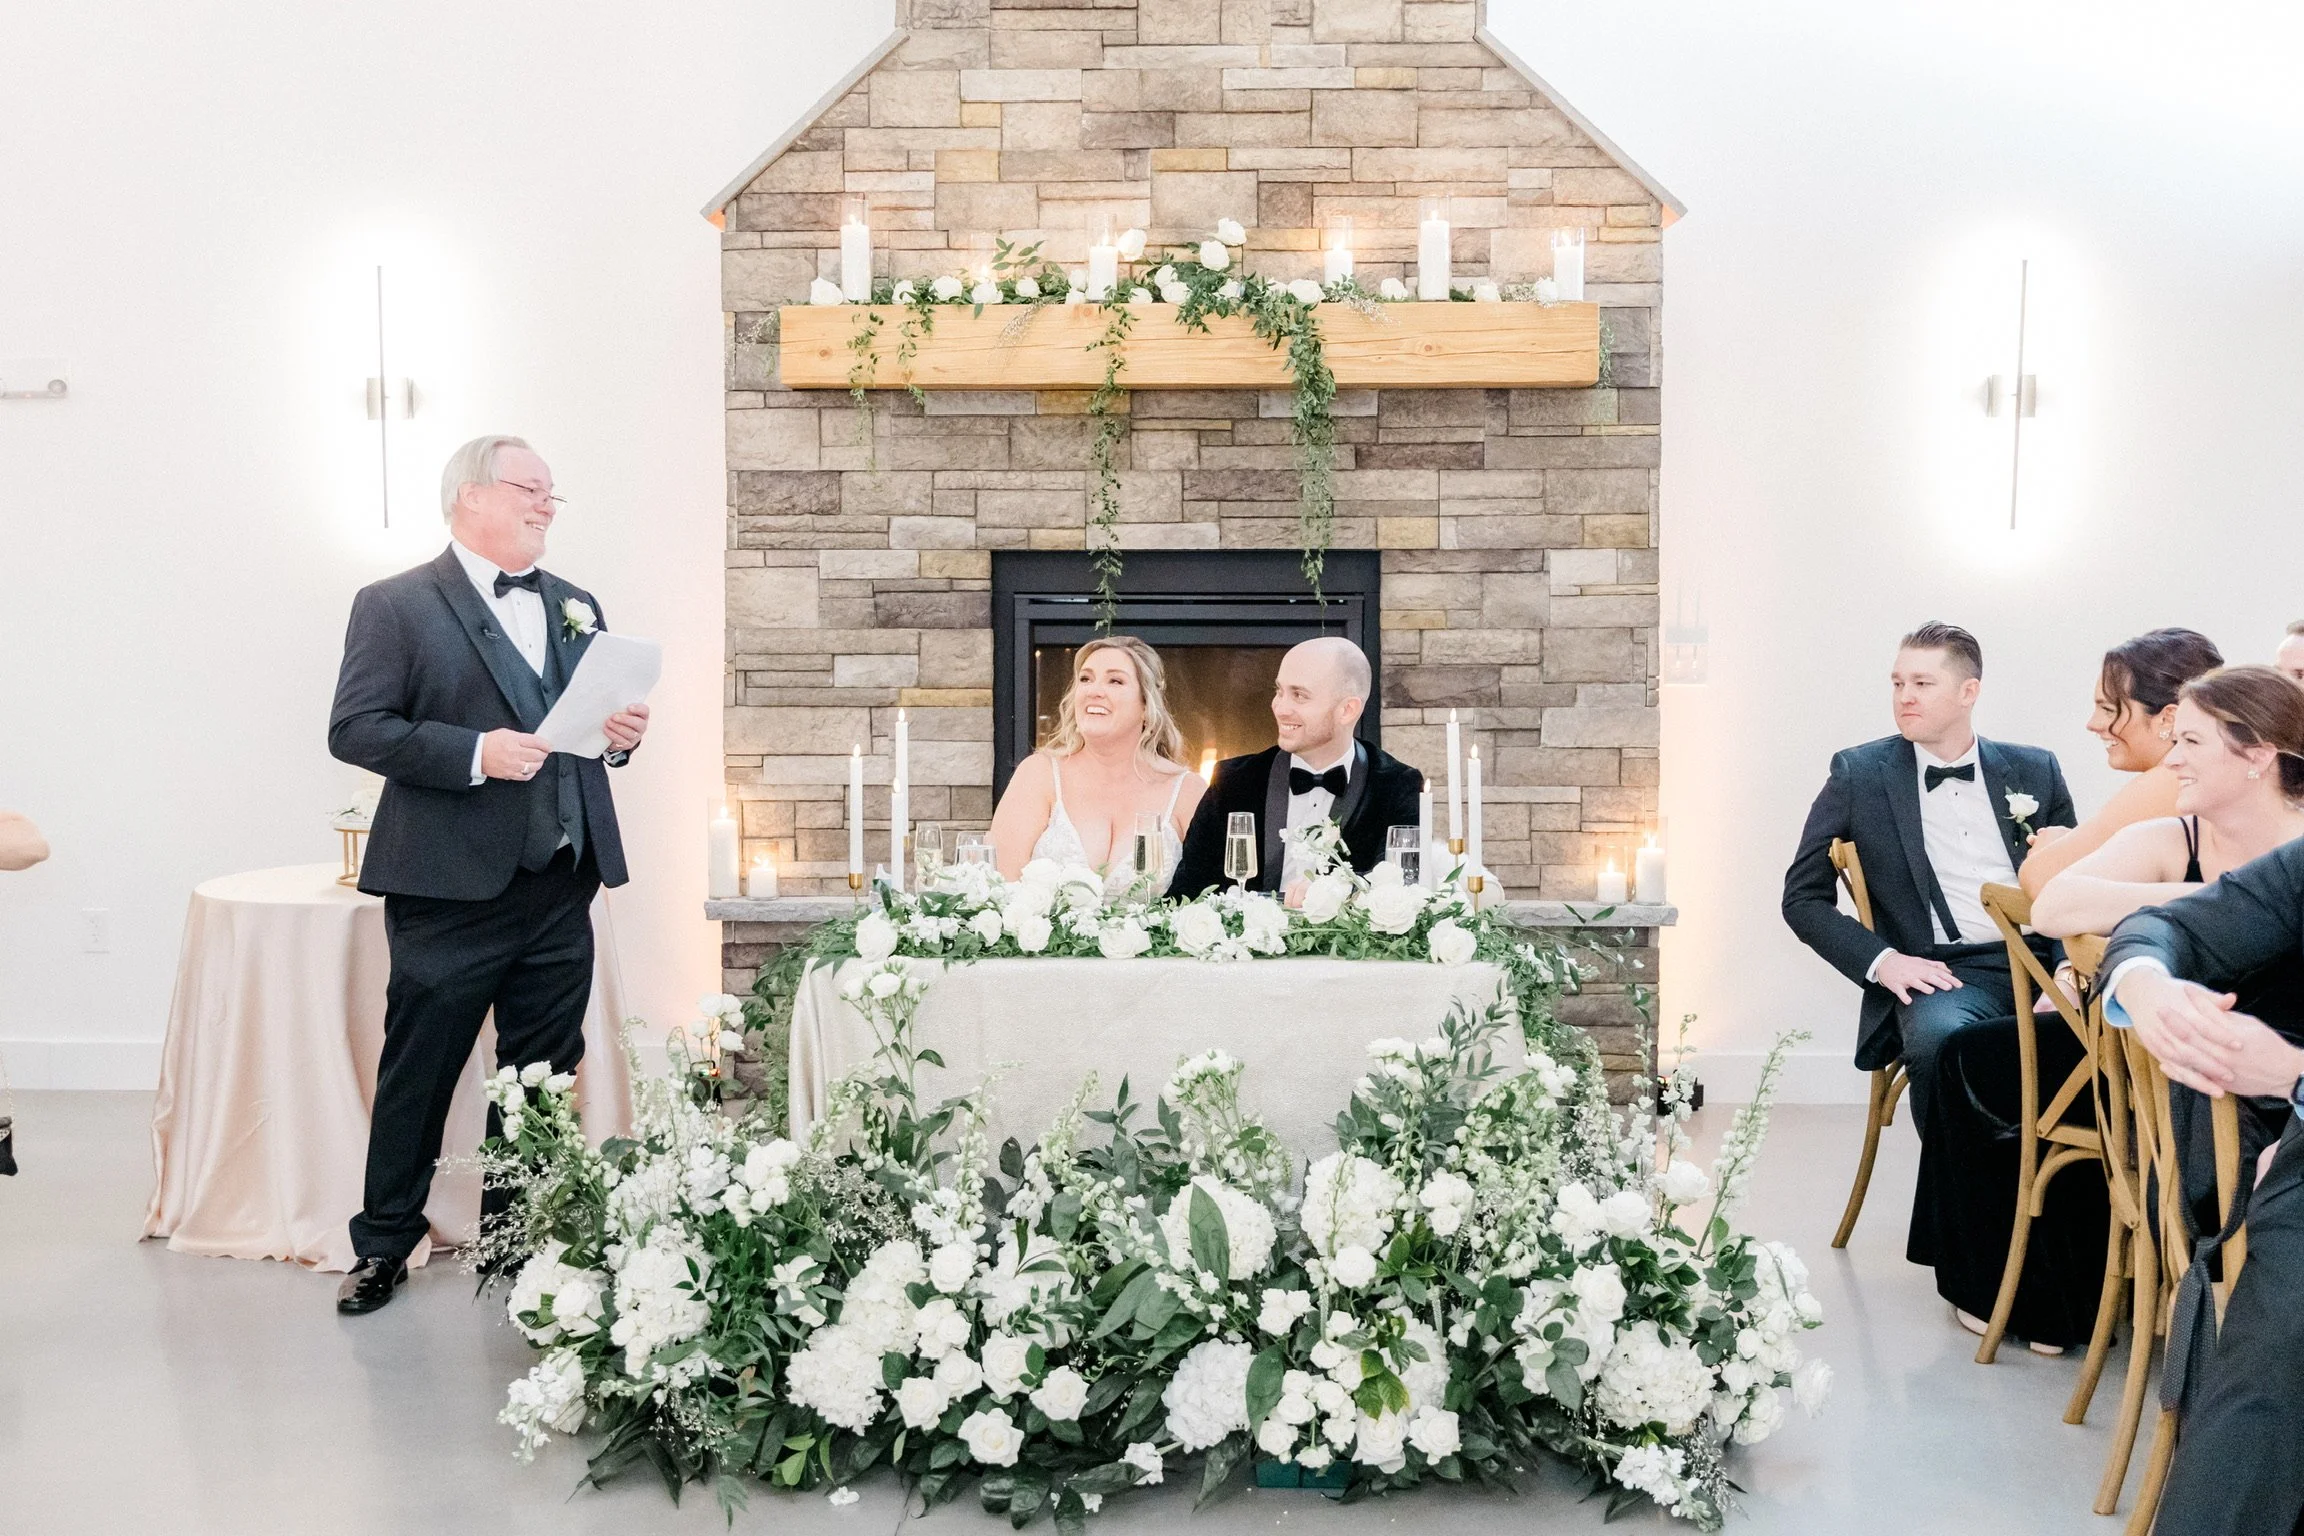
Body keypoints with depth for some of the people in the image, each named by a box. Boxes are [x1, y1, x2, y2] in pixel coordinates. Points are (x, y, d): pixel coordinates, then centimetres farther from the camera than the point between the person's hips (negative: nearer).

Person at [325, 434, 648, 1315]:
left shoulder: (577, 607, 16)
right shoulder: (395, 606, -3)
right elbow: (355, 729, -11)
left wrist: (623, 734, -2)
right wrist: (474, 754, -22)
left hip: (561, 890, 6)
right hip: (452, 889, -5)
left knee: (542, 1077, 12)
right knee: (418, 1075, 4)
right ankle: (384, 1246, 18)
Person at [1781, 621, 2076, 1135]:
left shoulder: (2035, 771, 16)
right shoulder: (1858, 775, 8)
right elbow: (1804, 898, 9)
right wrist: (1882, 960, -7)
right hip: (1940, 975, -2)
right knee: (1939, 1037, -37)